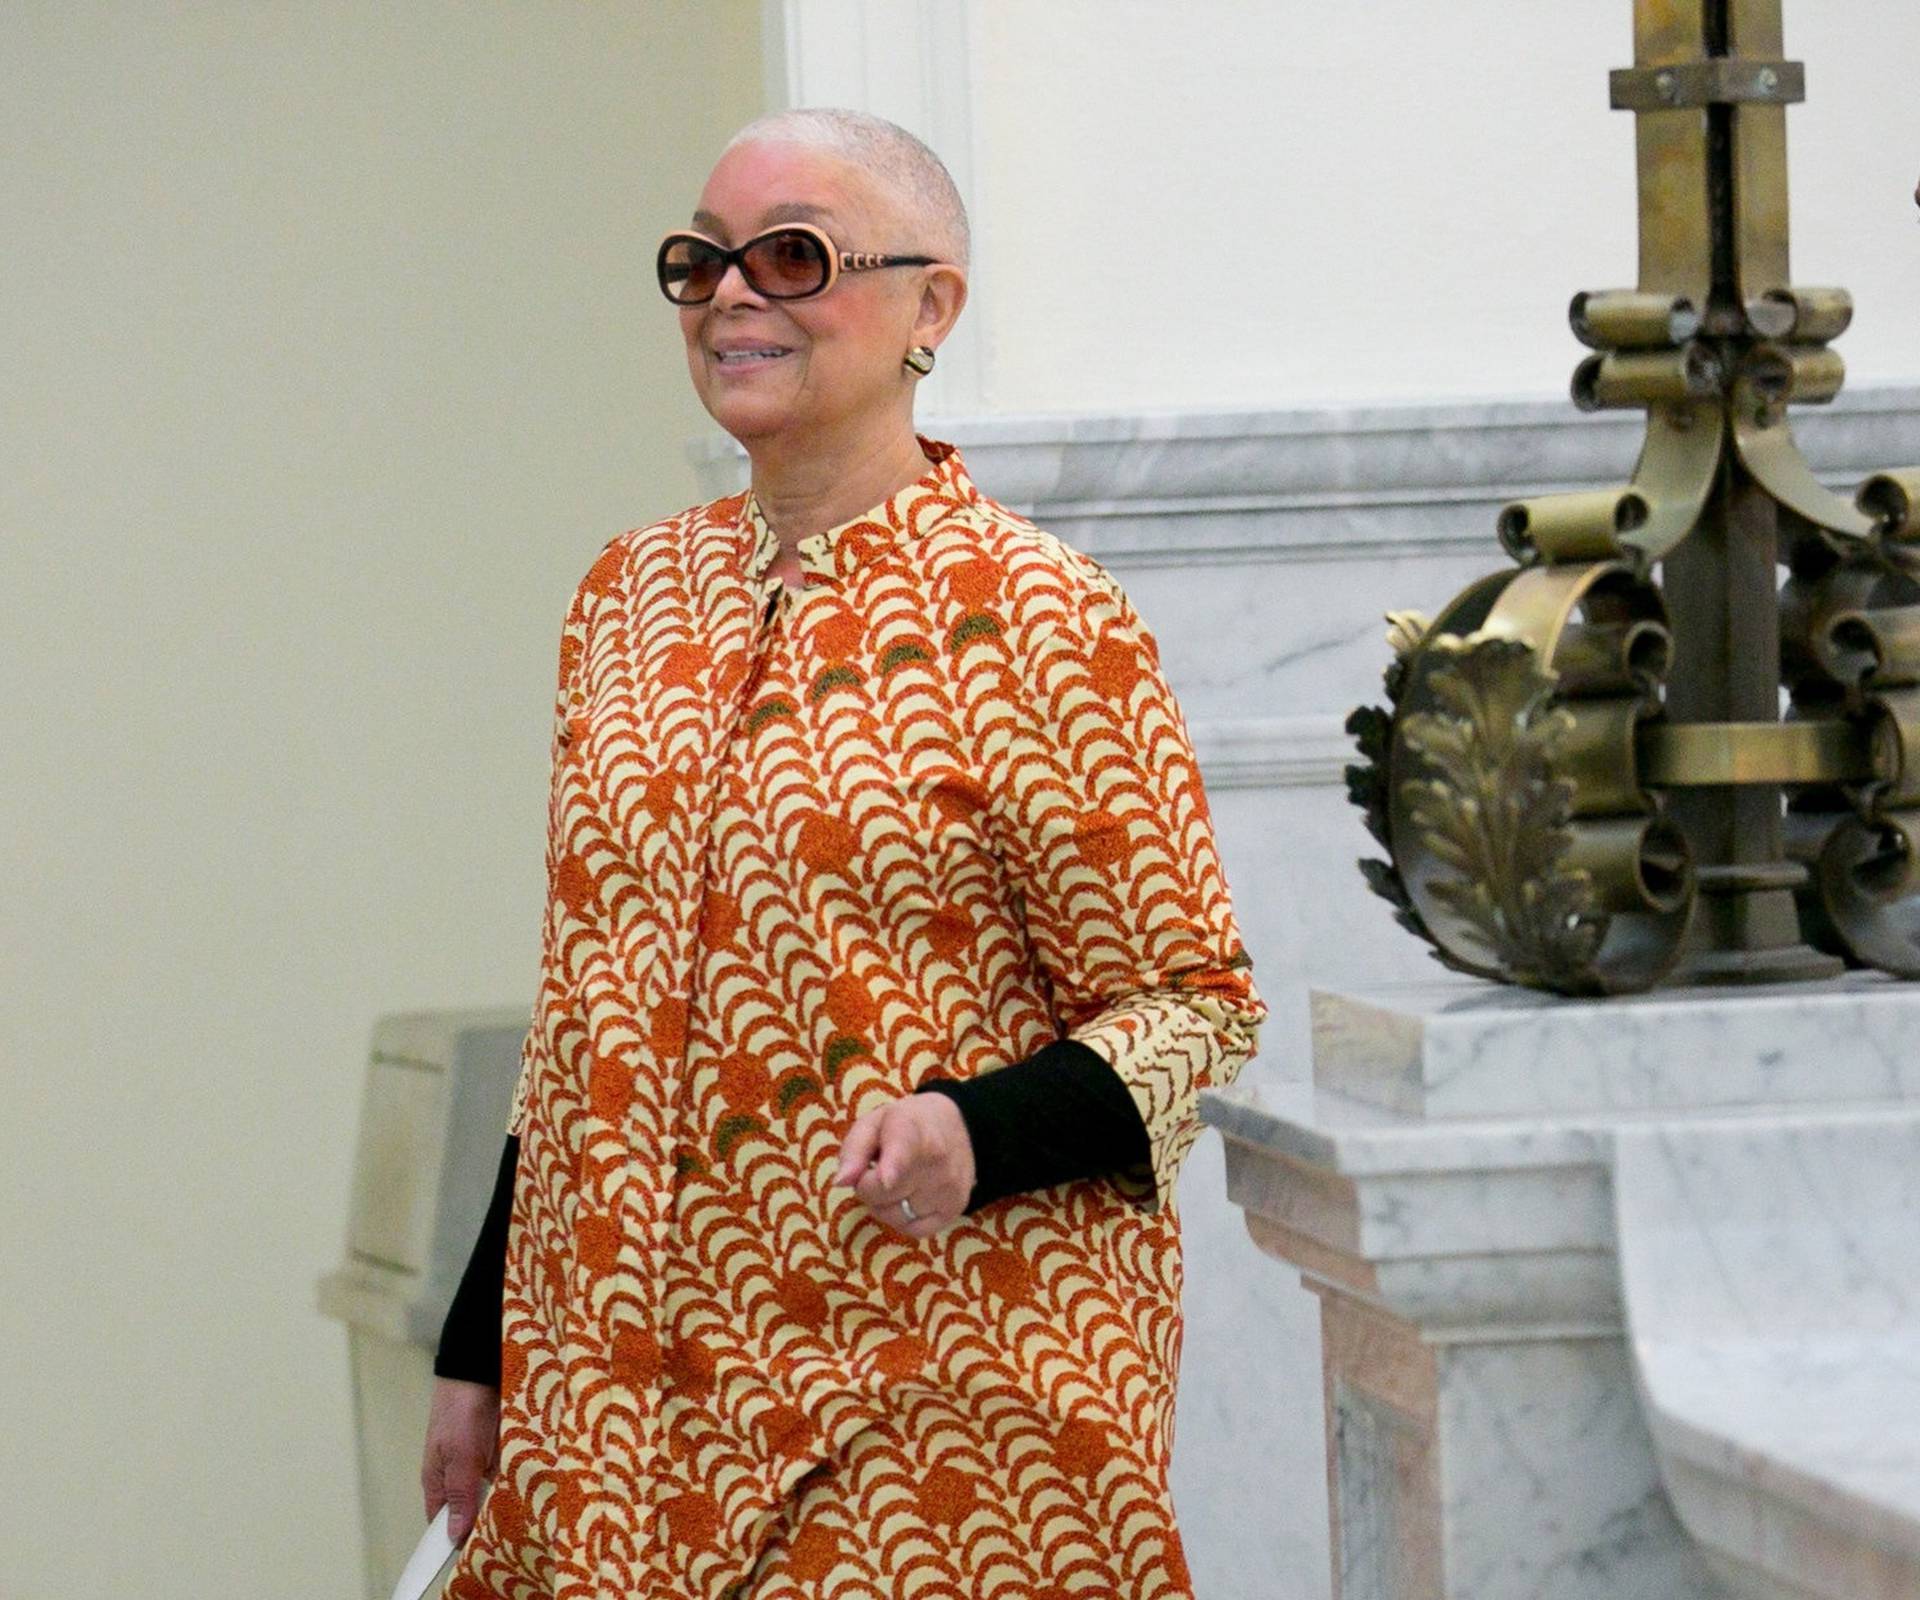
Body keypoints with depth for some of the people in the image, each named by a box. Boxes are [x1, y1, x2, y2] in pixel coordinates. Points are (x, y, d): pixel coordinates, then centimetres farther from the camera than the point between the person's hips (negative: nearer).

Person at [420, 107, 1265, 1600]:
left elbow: (1196, 1005, -6)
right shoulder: (631, 595, 10)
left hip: (940, 1409, -5)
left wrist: (979, 1131, -25)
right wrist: (478, 1354, 14)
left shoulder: (1035, 620, -9)